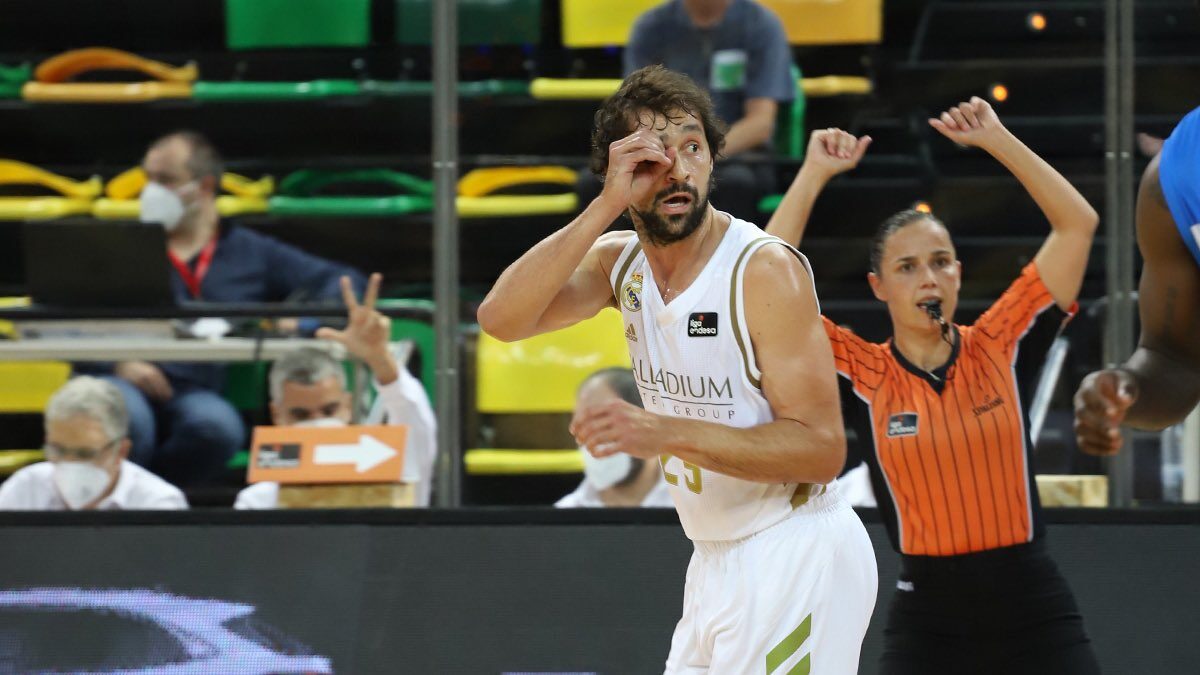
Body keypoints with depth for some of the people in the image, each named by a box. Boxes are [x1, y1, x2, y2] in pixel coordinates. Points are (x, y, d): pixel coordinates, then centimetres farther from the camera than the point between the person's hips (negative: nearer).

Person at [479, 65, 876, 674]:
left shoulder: (766, 270, -17)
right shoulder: (620, 262, 3)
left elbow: (821, 448, -21)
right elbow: (502, 319, -14)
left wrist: (666, 434, -29)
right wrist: (606, 207, -21)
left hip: (795, 557, -7)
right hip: (719, 556, 7)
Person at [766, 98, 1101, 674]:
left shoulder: (1001, 346, 2)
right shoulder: (862, 374, 0)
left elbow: (1078, 224, 1)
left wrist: (995, 139, -2)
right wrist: (814, 174, -6)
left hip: (1033, 610, 1)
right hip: (928, 619, -1)